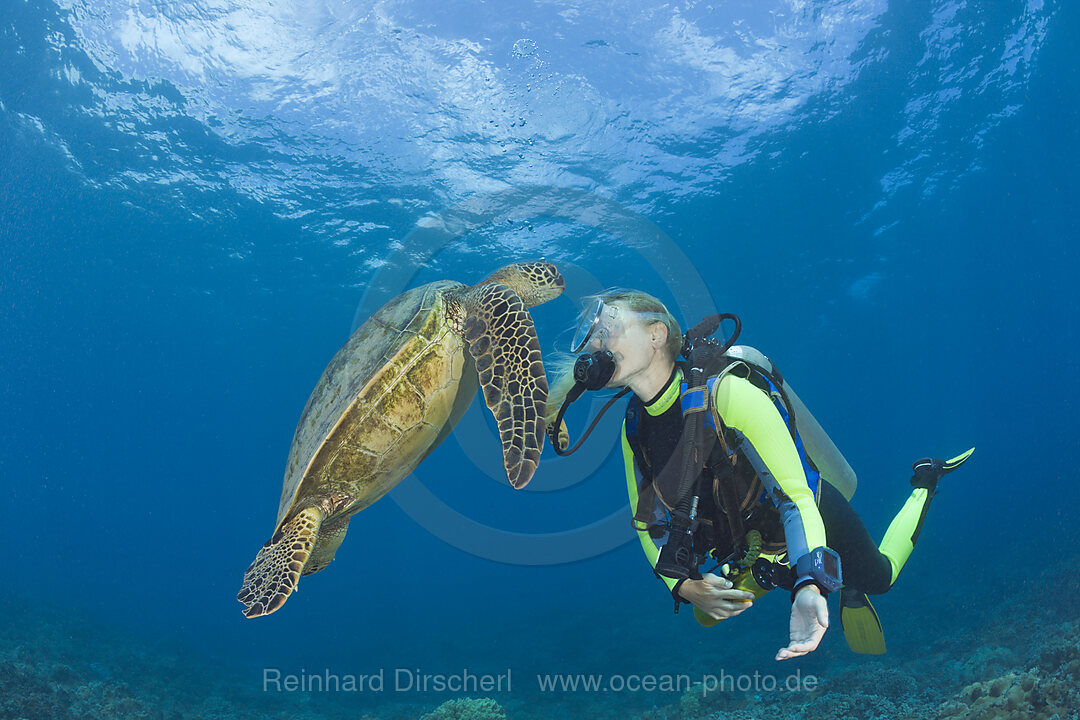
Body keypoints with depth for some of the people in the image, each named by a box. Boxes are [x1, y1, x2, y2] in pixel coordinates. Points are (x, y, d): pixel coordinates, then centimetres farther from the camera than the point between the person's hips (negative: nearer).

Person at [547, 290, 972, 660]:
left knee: (879, 579, 21)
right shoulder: (633, 429, -15)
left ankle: (925, 481, 40)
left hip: (812, 521, -5)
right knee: (707, 616, 22)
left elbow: (797, 498, -37)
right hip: (746, 544, 5)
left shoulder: (729, 394, -36)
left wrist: (808, 586, -52)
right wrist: (683, 586, -23)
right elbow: (647, 522, -7)